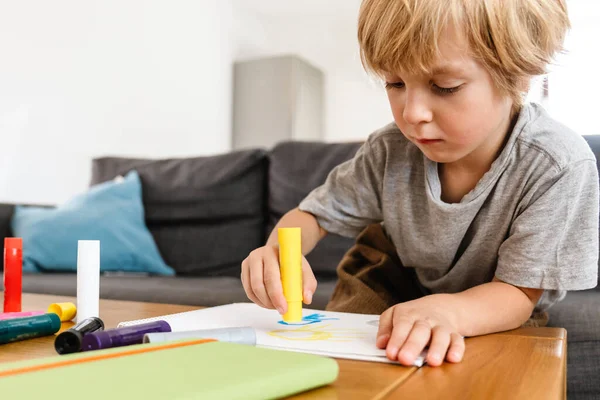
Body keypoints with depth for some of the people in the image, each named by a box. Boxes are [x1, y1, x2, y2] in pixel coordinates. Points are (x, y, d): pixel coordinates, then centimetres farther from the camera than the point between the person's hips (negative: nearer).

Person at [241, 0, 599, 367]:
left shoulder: (559, 167, -29)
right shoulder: (391, 152, -20)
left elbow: (518, 295, -25)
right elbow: (315, 215, -8)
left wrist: (448, 311, -49)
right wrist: (278, 251, -33)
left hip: (497, 321, -1)